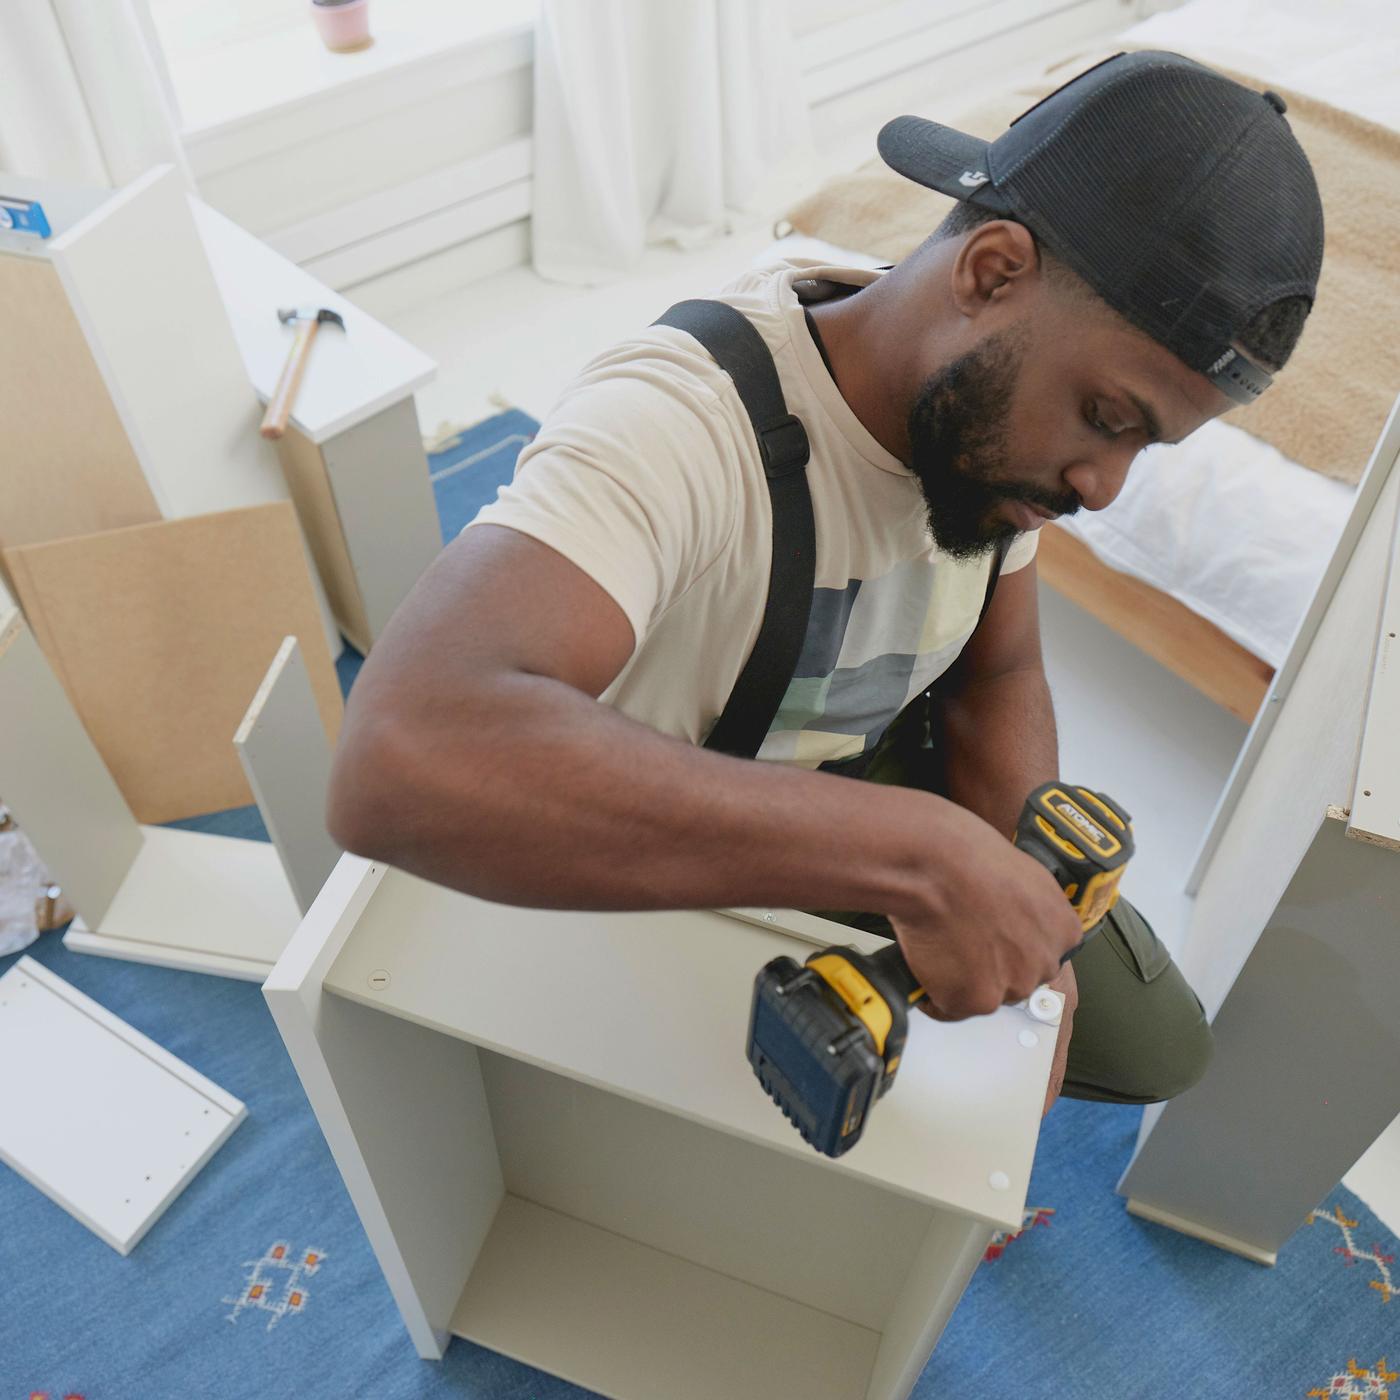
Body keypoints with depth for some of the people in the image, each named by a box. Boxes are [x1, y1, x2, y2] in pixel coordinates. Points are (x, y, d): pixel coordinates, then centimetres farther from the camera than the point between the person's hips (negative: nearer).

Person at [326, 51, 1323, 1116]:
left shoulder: (996, 408, -14)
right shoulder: (674, 425, -39)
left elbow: (998, 682, -1)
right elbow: (404, 759, -56)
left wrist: (1022, 936, -17)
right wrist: (914, 852, -54)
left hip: (866, 778, 6)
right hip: (663, 846, -5)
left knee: (1154, 1047, 7)